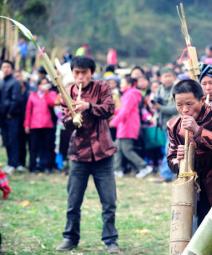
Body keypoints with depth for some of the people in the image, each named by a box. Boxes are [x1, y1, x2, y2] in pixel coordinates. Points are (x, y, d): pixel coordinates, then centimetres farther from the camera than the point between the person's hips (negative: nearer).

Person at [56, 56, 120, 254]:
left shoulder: (102, 88, -2)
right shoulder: (69, 93, 4)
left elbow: (109, 109, -17)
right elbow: (66, 123, 1)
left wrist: (88, 106, -33)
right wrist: (72, 118, -22)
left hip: (102, 152, -2)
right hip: (79, 152, 2)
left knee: (109, 201, 0)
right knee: (73, 201, 8)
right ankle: (70, 238, 22)